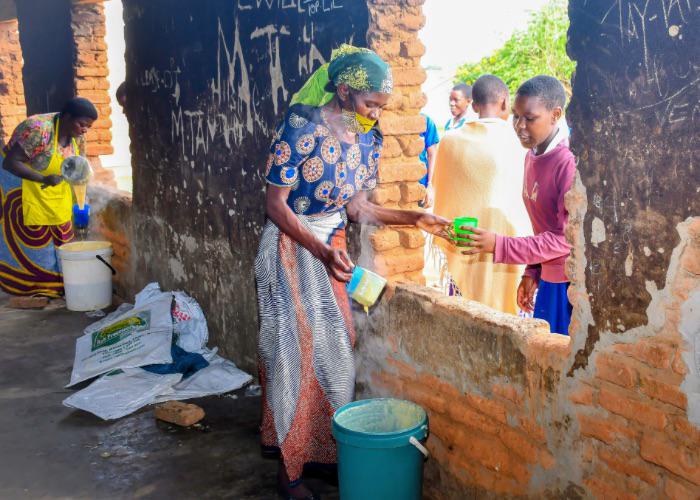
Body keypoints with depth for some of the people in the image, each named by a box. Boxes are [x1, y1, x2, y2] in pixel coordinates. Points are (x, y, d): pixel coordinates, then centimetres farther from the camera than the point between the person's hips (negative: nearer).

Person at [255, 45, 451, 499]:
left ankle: (327, 449, 28)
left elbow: (356, 208, 6)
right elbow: (276, 205, -17)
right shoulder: (301, 126, -18)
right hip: (292, 249, -6)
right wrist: (322, 253, -27)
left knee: (336, 349, 10)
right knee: (299, 349, -1)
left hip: (333, 248, 6)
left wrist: (416, 219, -2)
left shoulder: (368, 138, 1)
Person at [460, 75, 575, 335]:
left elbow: (567, 238, -21)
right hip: (548, 279, 7)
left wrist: (499, 245, -23)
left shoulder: (570, 162, -20)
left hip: (573, 284, -7)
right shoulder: (531, 157, 7)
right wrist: (532, 272, 11)